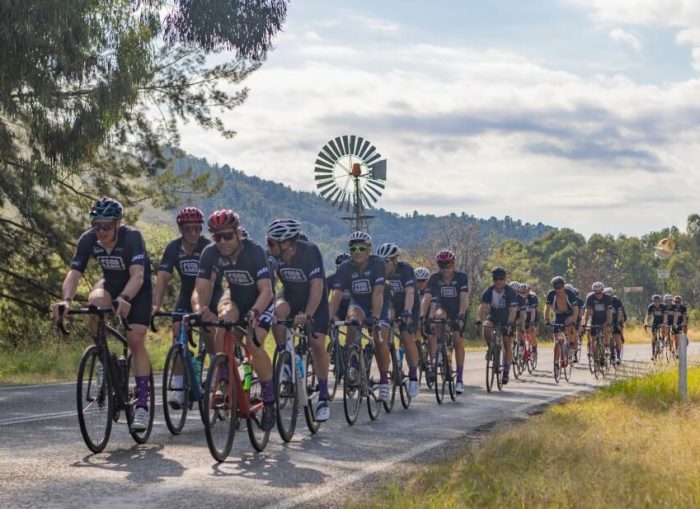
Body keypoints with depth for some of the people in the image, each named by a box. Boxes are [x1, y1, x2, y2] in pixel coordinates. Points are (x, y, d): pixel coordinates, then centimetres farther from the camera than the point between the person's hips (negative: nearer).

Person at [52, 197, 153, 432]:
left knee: (136, 340, -17)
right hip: (111, 283, 3)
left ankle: (142, 405, -12)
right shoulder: (88, 239, -21)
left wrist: (124, 299, -61)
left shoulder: (132, 236, -32)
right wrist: (66, 299, -46)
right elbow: (73, 273, -27)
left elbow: (137, 276, -42)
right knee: (95, 302, -32)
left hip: (137, 289, -3)